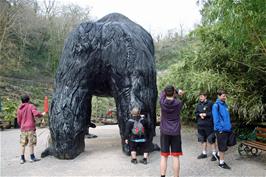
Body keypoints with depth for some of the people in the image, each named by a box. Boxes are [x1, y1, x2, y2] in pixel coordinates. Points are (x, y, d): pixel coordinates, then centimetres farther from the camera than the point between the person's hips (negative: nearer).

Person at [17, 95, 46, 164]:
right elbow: (36, 113, -20)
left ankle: (22, 158, 12)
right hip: (30, 128, -5)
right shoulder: (31, 106, -4)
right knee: (31, 143, 2)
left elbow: (18, 120, 12)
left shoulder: (19, 109, 10)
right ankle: (32, 157, 9)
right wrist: (42, 114, -2)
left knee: (23, 144, 9)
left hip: (23, 128, 5)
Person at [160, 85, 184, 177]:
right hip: (176, 132, 0)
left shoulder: (162, 102, -8)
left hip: (164, 132, 1)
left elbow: (163, 92, 8)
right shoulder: (178, 103, -10)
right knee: (175, 156, 5)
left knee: (164, 156, 7)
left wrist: (178, 91, 2)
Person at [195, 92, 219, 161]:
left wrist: (205, 114, -15)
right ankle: (204, 153, 27)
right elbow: (196, 113, 13)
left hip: (208, 125, -6)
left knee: (211, 140, -1)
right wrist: (200, 114, -6)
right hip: (200, 125, 6)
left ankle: (214, 154, 13)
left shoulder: (210, 103, -8)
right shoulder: (198, 104, 8)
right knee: (202, 140, 14)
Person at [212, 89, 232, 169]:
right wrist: (220, 128, -16)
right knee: (222, 147, 1)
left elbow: (227, 117, 17)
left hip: (227, 129, 7)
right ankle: (221, 163, 13)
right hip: (221, 130, -7)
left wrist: (229, 127, 12)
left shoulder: (225, 105, 11)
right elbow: (216, 118, -15)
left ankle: (221, 160, 27)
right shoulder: (216, 105, -12)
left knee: (224, 146, 15)